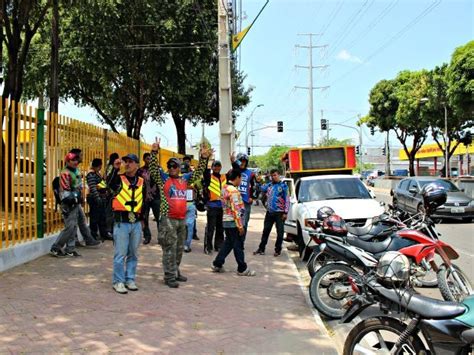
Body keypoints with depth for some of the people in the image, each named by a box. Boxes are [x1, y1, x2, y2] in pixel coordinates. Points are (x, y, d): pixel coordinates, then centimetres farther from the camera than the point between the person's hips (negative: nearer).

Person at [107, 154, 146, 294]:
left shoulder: (142, 182, 9)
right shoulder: (119, 178, 0)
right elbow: (110, 184, -25)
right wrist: (115, 169, -32)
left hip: (136, 223, 4)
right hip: (121, 222, -3)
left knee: (133, 254, 12)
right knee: (120, 254, -1)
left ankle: (130, 279, 23)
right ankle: (118, 281, 9)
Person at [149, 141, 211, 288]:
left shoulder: (185, 179, 13)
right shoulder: (163, 178, 2)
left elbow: (198, 172, 15)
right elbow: (153, 168, -10)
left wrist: (204, 157, 4)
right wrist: (154, 152, -21)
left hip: (182, 219, 5)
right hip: (168, 219, -5)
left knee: (179, 248, 14)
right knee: (170, 249, -4)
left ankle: (175, 272, 27)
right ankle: (169, 276, 0)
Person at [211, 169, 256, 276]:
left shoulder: (225, 188, 11)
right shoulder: (233, 190, -19)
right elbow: (236, 209, -22)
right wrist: (240, 225, -19)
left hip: (226, 220, 9)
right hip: (233, 222, -9)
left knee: (228, 243, 17)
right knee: (238, 245, 0)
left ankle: (217, 264, 19)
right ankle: (242, 269, 8)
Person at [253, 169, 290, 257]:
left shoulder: (283, 186, -4)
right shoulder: (269, 185, 10)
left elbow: (287, 199, -6)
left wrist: (285, 212, -12)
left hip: (279, 213, -4)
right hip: (269, 212, 5)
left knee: (280, 232, 3)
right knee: (265, 231, 9)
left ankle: (278, 250, 13)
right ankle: (261, 249, 17)